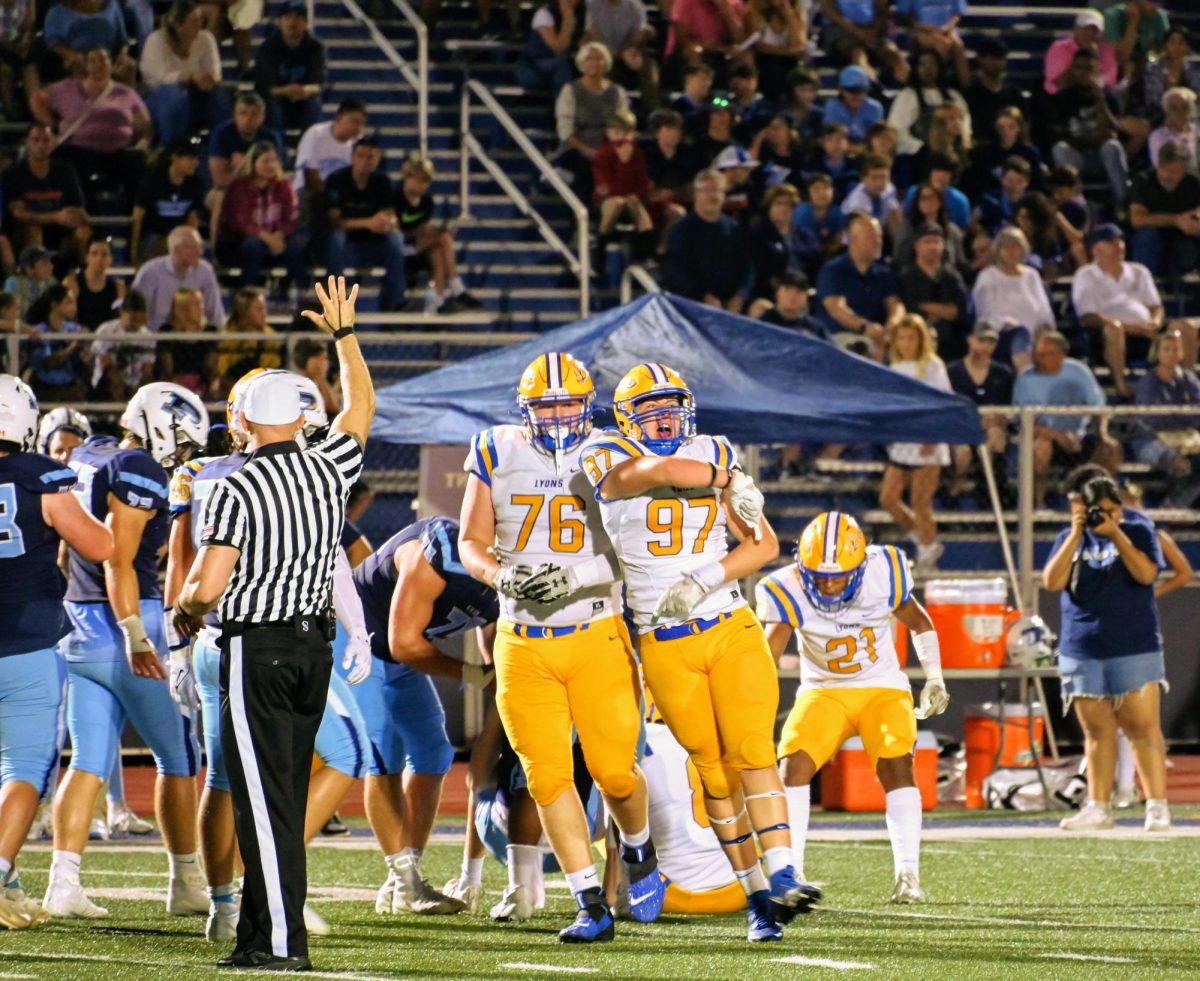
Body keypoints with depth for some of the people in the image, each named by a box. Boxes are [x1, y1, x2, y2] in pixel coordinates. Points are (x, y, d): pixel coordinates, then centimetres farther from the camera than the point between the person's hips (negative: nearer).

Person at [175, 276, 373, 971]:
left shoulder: (237, 491, -14)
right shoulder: (330, 470, 2)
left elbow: (208, 588, -17)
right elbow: (362, 406, 22)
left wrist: (185, 606, 6)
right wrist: (344, 333, 33)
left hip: (256, 649, -6)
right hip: (315, 644, 6)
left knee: (266, 798, -5)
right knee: (288, 794, 11)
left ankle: (283, 940, -8)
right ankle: (260, 934, 16)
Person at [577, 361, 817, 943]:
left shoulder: (713, 456, 7)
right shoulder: (609, 460, -2)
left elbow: (764, 545, 2)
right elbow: (664, 470, -23)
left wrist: (704, 581, -11)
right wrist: (727, 481, -8)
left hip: (732, 632, 1)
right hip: (666, 647, -1)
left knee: (751, 753, -12)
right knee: (714, 771, 0)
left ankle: (782, 878, -17)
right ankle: (755, 896, 5)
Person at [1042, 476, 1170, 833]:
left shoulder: (1137, 530, 2)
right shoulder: (1071, 538, 9)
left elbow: (1146, 573, -13)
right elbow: (1052, 582, -5)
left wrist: (1115, 533, -18)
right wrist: (1077, 533, -10)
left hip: (1133, 648, -3)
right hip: (1082, 651, 3)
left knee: (1142, 726, -8)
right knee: (1097, 730, 5)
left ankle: (1157, 806, -7)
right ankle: (1098, 807, 9)